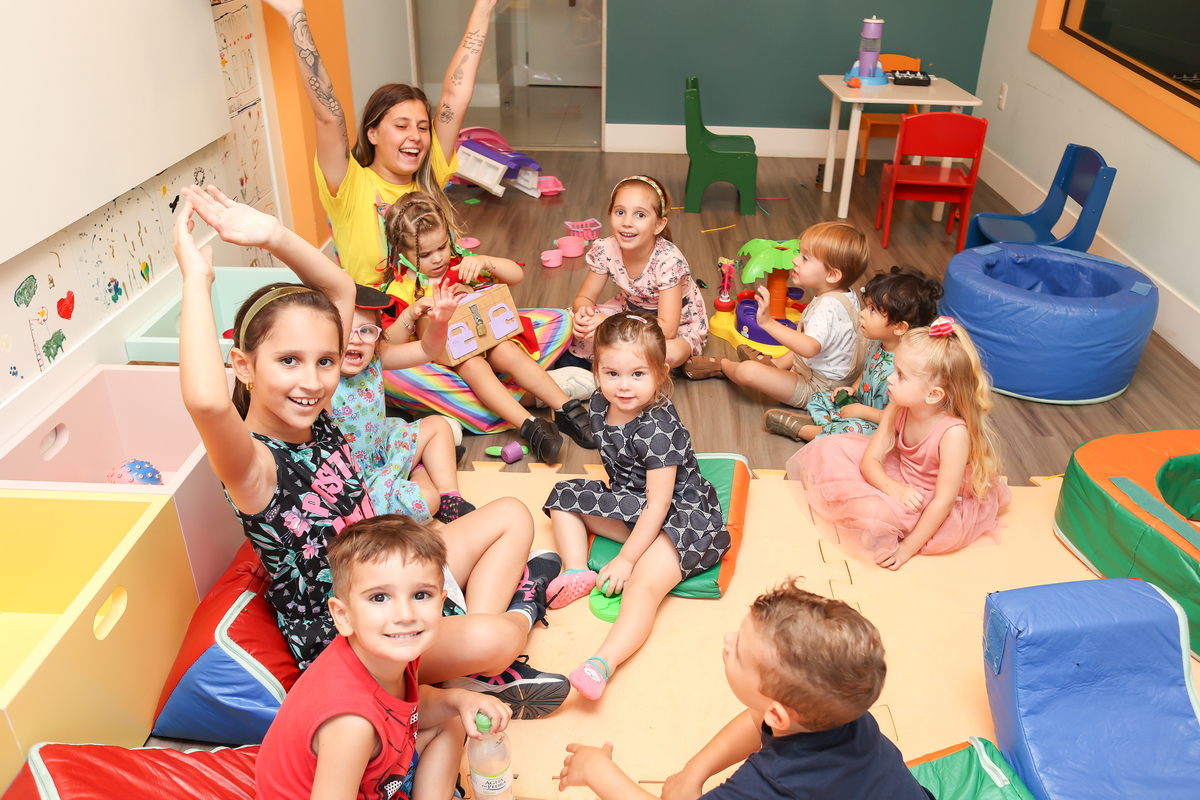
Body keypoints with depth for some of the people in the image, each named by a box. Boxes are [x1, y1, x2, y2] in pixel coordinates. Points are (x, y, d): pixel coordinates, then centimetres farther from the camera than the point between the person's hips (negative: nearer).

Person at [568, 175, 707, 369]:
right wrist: (583, 315, -35)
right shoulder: (605, 251, -19)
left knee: (670, 352, -38)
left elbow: (667, 329, -36)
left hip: (678, 323, -3)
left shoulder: (669, 261, -31)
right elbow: (585, 297, -8)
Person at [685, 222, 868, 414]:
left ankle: (723, 365, 13)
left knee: (748, 372, -17)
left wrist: (768, 323, -51)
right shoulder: (848, 296, 1)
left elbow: (809, 348, -46)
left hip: (814, 390, -10)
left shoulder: (828, 307, -31)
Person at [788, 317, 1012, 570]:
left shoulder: (954, 433, -33)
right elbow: (871, 459, -10)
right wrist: (894, 489, -31)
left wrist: (908, 548, -24)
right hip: (900, 481, 6)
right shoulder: (898, 408, -15)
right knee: (833, 448, -4)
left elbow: (944, 501, -28)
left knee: (874, 511, -33)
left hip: (935, 511, -6)